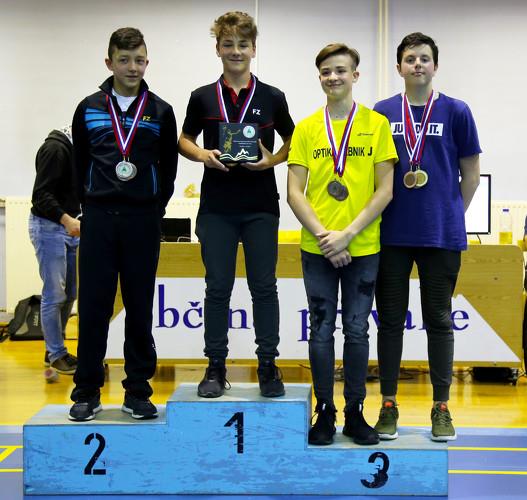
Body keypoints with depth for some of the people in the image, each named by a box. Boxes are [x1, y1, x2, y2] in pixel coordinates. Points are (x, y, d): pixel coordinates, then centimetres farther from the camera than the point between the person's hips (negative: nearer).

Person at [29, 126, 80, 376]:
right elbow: (41, 195, -21)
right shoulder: (55, 148, -16)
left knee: (69, 293, 11)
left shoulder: (75, 149, 12)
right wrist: (65, 219, -33)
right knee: (54, 295, -3)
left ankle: (55, 349, 23)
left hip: (69, 227, 9)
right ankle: (56, 354, 7)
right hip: (48, 227, -9)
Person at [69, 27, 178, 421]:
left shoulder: (160, 112, 5)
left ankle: (138, 391, 13)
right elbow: (80, 163, 12)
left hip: (143, 220, 0)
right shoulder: (89, 109, 6)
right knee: (93, 305, 1)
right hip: (99, 218, 1)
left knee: (140, 308, 4)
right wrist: (91, 204, 7)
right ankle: (88, 392, 10)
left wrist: (156, 208, 3)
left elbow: (169, 166, 9)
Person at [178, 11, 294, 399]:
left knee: (264, 287, 2)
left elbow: (293, 142, 12)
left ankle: (268, 366, 12)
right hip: (216, 209, 1)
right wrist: (202, 155, -7)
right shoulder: (203, 98, 5)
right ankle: (216, 367, 14)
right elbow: (184, 140, 14)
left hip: (261, 207, 0)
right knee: (218, 288, 4)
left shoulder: (272, 98, 4)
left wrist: (272, 159, -8)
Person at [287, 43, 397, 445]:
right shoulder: (306, 129, 5)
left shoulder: (377, 124, 1)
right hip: (317, 249, 1)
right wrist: (323, 235, -11)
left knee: (357, 330, 6)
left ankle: (355, 413, 18)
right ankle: (325, 413, 17)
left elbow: (385, 189, -3)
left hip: (363, 248, -1)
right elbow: (295, 191, 1)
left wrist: (348, 235, -11)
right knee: (322, 330, 6)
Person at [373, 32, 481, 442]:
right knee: (391, 319, 6)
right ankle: (389, 404, 16)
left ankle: (441, 407, 16)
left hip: (441, 235, -1)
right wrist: (378, 214, 7)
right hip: (391, 235, 1)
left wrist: (452, 215, 6)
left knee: (439, 320, 6)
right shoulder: (382, 113, 5)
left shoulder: (456, 112, 1)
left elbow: (471, 173, 6)